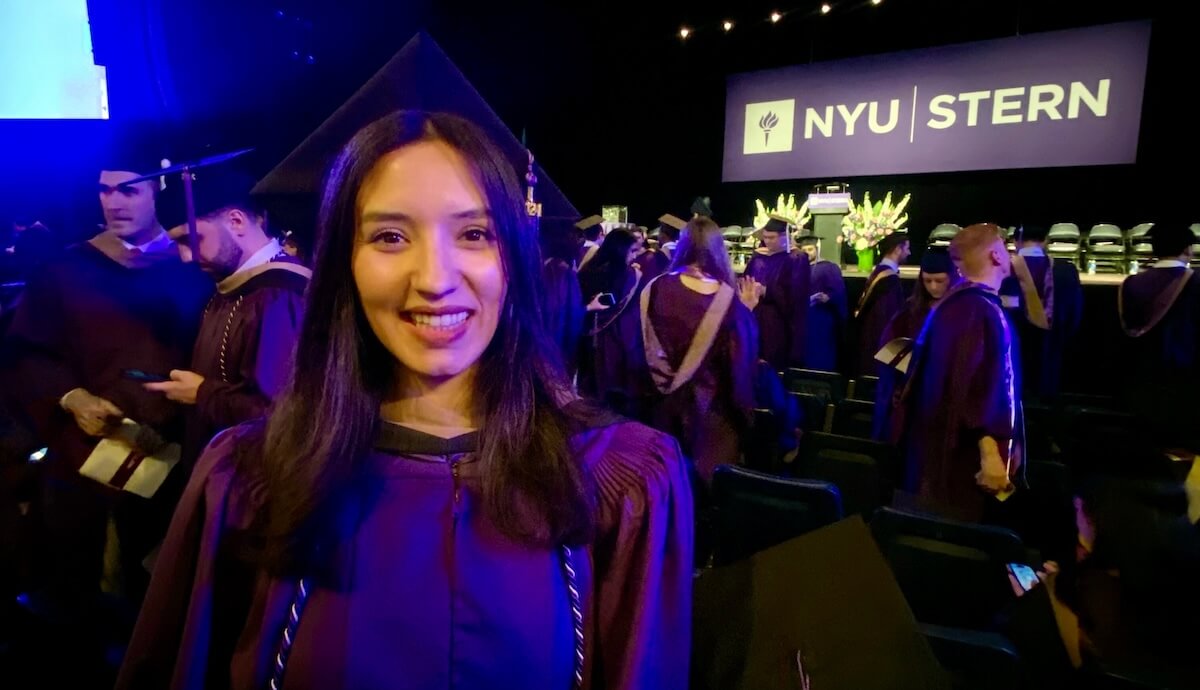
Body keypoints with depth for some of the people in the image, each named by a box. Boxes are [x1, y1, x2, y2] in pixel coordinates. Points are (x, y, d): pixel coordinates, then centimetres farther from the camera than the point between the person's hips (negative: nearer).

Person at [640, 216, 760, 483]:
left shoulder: (657, 288, -11)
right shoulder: (727, 297, -19)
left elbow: (647, 346, 1)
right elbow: (742, 354, -13)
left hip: (668, 396, 3)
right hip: (711, 399, -2)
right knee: (709, 472, 15)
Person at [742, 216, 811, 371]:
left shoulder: (795, 261, -6)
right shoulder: (757, 258, 11)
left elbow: (794, 296, -13)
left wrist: (765, 291, -20)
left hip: (778, 327, -5)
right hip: (754, 322, 5)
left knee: (774, 366, -2)